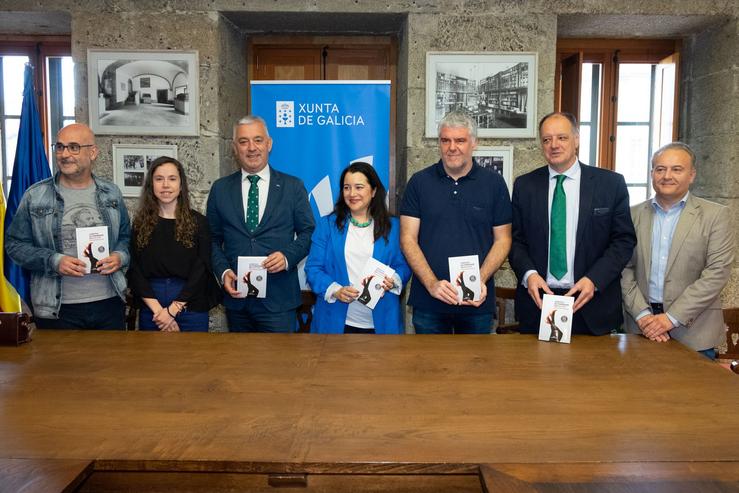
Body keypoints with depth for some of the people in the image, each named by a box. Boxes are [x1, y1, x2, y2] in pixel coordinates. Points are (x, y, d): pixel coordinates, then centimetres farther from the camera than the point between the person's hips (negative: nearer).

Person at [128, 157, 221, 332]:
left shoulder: (198, 222, 0)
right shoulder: (140, 224, 5)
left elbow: (201, 271, -4)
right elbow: (135, 271, 0)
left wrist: (172, 310, -11)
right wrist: (158, 310, -11)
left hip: (190, 308, -1)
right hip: (150, 310, 1)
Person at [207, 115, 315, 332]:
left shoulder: (293, 187, 2)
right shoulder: (220, 189, 7)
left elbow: (308, 232, 4)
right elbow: (213, 239, 11)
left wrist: (288, 256, -14)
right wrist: (224, 271, -6)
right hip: (236, 296, 2)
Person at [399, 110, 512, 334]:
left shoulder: (494, 183, 1)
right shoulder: (419, 182, 1)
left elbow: (502, 239, 3)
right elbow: (408, 238, -2)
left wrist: (481, 280, -12)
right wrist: (432, 283, -14)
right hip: (428, 301, 0)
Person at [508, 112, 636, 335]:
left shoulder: (611, 183, 0)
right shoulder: (524, 185, 5)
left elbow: (624, 240, 0)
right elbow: (516, 240, 6)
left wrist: (594, 279, -13)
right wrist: (528, 274, -12)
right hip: (537, 300, 1)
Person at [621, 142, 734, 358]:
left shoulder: (715, 215, 0)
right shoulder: (634, 215, 6)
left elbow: (717, 272, -7)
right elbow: (625, 269, 3)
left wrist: (671, 318, -13)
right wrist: (642, 315, -10)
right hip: (641, 327, 2)